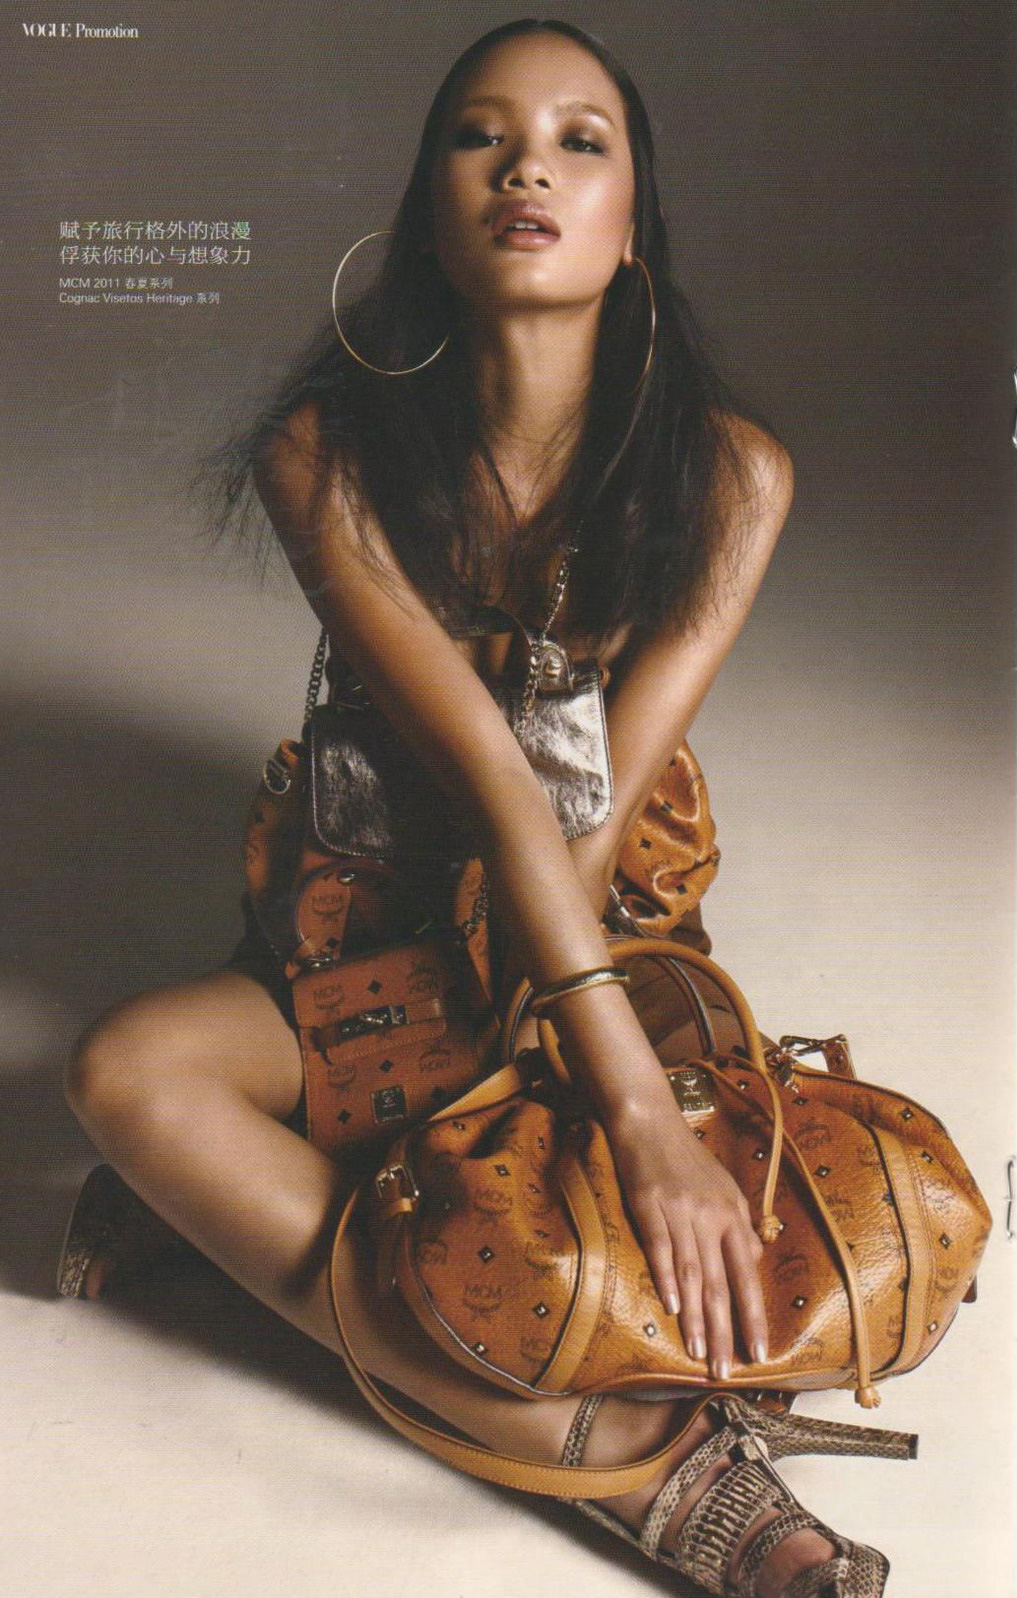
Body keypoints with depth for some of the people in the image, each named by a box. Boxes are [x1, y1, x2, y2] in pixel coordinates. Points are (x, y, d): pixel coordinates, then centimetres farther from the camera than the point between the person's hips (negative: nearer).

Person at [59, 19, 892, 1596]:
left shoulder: (731, 472, -15)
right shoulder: (326, 452, -17)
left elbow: (601, 802, -18)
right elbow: (495, 784, -27)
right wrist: (643, 1110, -32)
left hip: (599, 933, 0)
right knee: (122, 1066, -28)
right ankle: (629, 1457, -29)